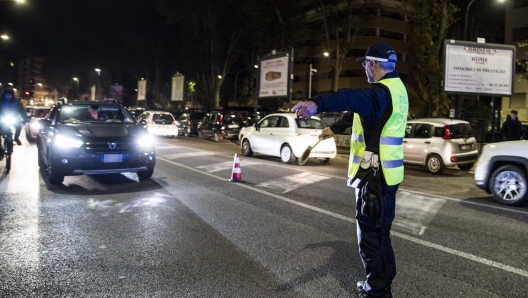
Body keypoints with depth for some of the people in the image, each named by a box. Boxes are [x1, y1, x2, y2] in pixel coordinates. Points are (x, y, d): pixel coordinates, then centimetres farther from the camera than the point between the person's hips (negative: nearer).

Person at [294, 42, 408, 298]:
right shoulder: (395, 88, 14)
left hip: (374, 174, -10)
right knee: (380, 231, 20)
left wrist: (318, 103, -59)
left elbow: (355, 99, -43)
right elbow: (357, 110, 25)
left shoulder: (381, 91, -19)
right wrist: (335, 128, 35)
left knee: (370, 233, 2)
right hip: (387, 171, 10)